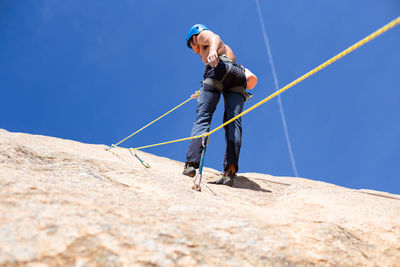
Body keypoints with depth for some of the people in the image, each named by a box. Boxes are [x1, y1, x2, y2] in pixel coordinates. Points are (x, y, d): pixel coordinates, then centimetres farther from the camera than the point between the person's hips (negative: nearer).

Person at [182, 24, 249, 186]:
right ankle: (231, 170, -24)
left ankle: (192, 163, -25)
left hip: (219, 68, -6)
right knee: (233, 123, -9)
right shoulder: (226, 49, 44)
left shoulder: (203, 34, 26)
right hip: (238, 74, 6)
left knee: (202, 118, -11)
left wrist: (213, 50, -26)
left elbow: (216, 38, -3)